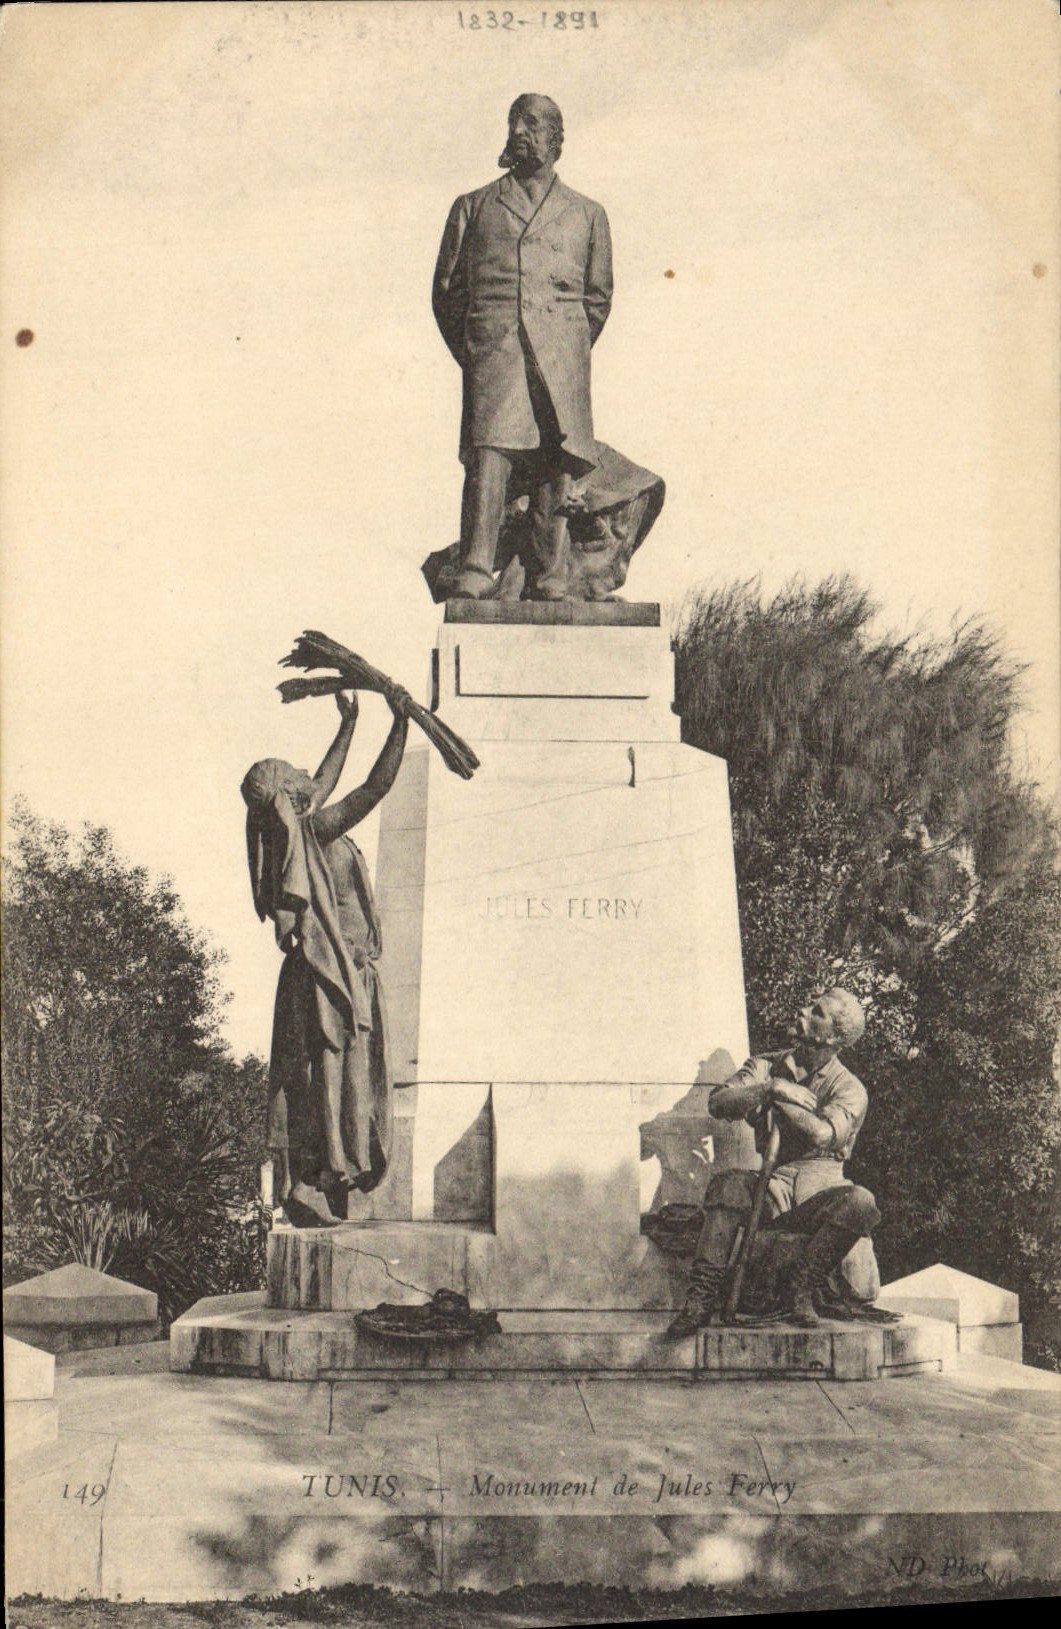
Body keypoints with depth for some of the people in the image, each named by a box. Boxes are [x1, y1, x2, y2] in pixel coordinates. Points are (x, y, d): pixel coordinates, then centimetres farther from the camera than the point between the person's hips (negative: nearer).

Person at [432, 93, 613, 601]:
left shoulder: (587, 214, 20)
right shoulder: (474, 207, 19)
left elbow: (598, 297, 22)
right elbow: (446, 290, 18)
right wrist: (472, 354, 10)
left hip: (560, 357, 1)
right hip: (492, 347, -1)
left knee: (555, 469, -4)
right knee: (488, 453, -19)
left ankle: (546, 583, 0)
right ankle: (473, 577, -26)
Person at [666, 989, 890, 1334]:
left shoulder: (849, 1089, 2)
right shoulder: (768, 1066, 13)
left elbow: (821, 1134, -19)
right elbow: (719, 1102, -3)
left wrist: (776, 1095, -9)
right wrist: (770, 1088, -17)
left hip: (821, 1186, -1)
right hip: (773, 1182, 1)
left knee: (861, 1203, -33)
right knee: (727, 1185, -30)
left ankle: (802, 1285, -17)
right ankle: (703, 1296, -28)